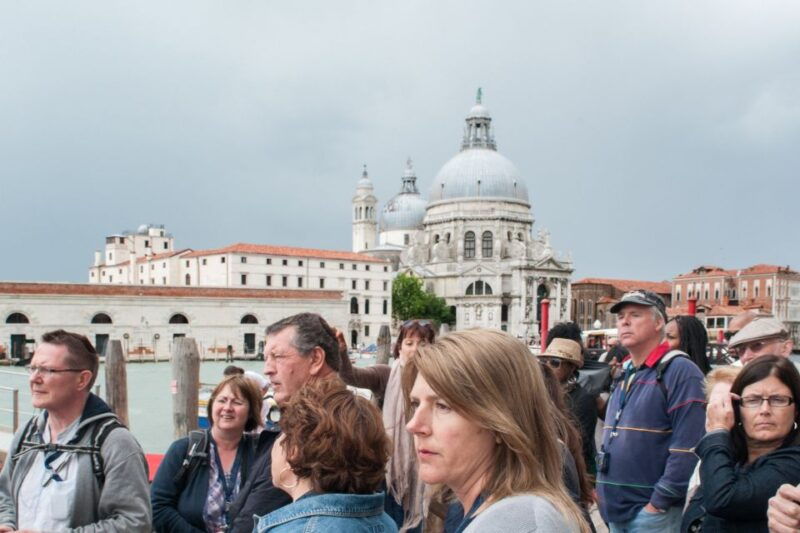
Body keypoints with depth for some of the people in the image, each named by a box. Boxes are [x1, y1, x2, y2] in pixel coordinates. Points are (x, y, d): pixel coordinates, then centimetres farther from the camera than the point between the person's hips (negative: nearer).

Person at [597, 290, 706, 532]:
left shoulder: (680, 371, -13)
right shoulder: (625, 375, 13)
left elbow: (687, 447, -20)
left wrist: (659, 503, -19)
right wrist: (602, 487, 14)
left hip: (653, 512, -8)